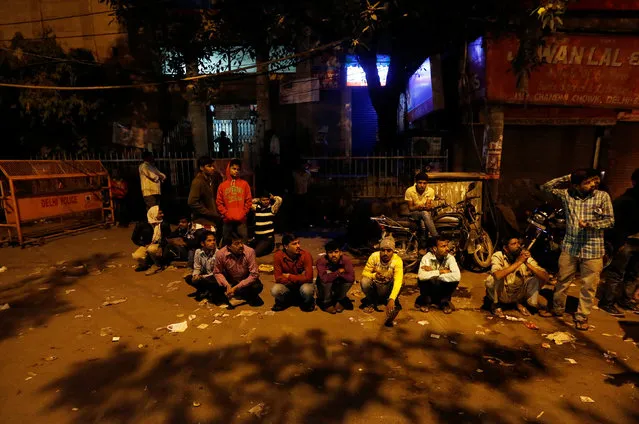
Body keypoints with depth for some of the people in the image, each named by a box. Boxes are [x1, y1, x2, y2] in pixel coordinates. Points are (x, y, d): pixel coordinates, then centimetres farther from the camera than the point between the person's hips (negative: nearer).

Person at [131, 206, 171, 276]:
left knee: (151, 249, -37)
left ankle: (157, 265, -9)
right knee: (136, 256, -30)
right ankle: (144, 264, 6)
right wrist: (144, 244, -7)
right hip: (146, 246, 1)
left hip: (158, 247, -1)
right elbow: (134, 238, 5)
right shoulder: (142, 225, -6)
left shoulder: (164, 225, -9)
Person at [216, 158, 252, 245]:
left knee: (244, 241, -2)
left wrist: (243, 213, -5)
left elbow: (248, 200, 4)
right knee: (226, 242, 8)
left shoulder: (244, 184, 7)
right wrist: (226, 214, -5)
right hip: (227, 220, 1)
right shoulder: (222, 185, 8)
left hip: (241, 219, -1)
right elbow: (219, 202, 6)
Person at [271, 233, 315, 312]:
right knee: (275, 291, -29)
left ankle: (308, 302, 3)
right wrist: (299, 279, -21)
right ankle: (283, 301, 8)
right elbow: (278, 278, -17)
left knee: (307, 290, -34)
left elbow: (308, 278, -24)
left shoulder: (306, 255, -20)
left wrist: (289, 276, -19)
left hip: (303, 285, -1)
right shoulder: (278, 256, -17)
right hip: (287, 285, 1)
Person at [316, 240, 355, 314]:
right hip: (324, 288, -2)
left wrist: (335, 274, -29)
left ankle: (340, 300, 2)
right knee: (326, 281, -34)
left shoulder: (346, 260, -22)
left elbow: (352, 278, -33)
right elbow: (324, 278, -42)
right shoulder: (321, 260, -29)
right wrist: (338, 272, -31)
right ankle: (326, 303, -6)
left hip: (338, 286, 2)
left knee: (349, 280, -26)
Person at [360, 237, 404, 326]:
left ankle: (395, 305, -1)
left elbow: (398, 281, -38)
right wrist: (374, 275, -39)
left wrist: (392, 299, -52)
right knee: (365, 282, -31)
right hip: (375, 284, 1)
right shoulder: (374, 256, -23)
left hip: (387, 287, -1)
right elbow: (365, 273, -15)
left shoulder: (397, 260, -27)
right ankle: (372, 302, -1)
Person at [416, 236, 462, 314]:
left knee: (454, 280, -27)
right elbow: (421, 276, -37)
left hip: (442, 289, 2)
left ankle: (444, 302, 1)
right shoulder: (427, 257, -19)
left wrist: (432, 272, -31)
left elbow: (457, 276, -32)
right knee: (421, 280, -33)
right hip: (430, 288, -1)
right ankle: (425, 301, -1)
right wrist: (440, 271, -30)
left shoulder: (450, 258, -14)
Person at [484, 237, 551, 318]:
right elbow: (497, 275, -43)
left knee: (536, 278, -15)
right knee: (492, 280, -33)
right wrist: (519, 262, -38)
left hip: (518, 295, 3)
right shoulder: (498, 256, -22)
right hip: (501, 294, -3)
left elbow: (546, 277, -20)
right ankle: (495, 304, -3)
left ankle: (520, 303, 5)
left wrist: (527, 263, -33)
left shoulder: (526, 257, -12)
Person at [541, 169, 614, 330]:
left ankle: (582, 316, 21)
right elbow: (546, 187, 1)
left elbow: (610, 220, -2)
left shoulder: (603, 196, -3)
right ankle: (557, 309, 30)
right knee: (562, 281, 13)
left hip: (593, 250, -1)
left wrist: (590, 224, -20)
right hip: (569, 247, 2)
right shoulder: (567, 195, 0)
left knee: (589, 286, 6)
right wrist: (567, 178, -4)